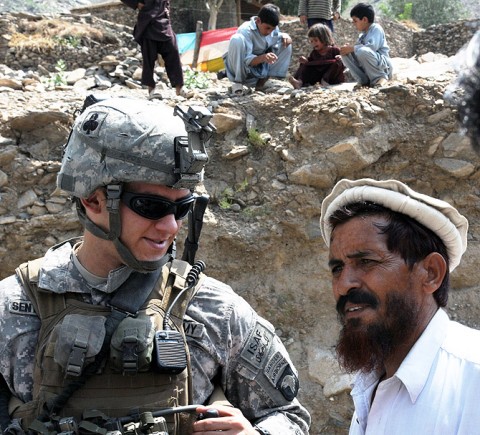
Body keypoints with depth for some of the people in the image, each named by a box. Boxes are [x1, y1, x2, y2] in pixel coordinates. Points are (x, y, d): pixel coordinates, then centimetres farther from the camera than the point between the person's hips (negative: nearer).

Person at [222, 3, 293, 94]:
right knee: (237, 39, -35)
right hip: (242, 66, -7)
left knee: (286, 44, -5)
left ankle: (262, 81, -6)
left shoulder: (272, 27, -7)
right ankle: (237, 82, -23)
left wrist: (285, 36, -14)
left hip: (260, 67, 7)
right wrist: (263, 57, -52)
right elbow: (247, 60, -32)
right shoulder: (245, 31, -27)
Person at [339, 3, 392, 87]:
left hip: (383, 66, -8)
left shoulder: (376, 28, -7)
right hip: (367, 70, 8)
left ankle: (380, 78, -17)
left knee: (363, 51, -34)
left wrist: (352, 48, -20)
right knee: (346, 54, -3)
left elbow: (373, 46, -23)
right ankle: (363, 80, -10)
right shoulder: (362, 35, 19)